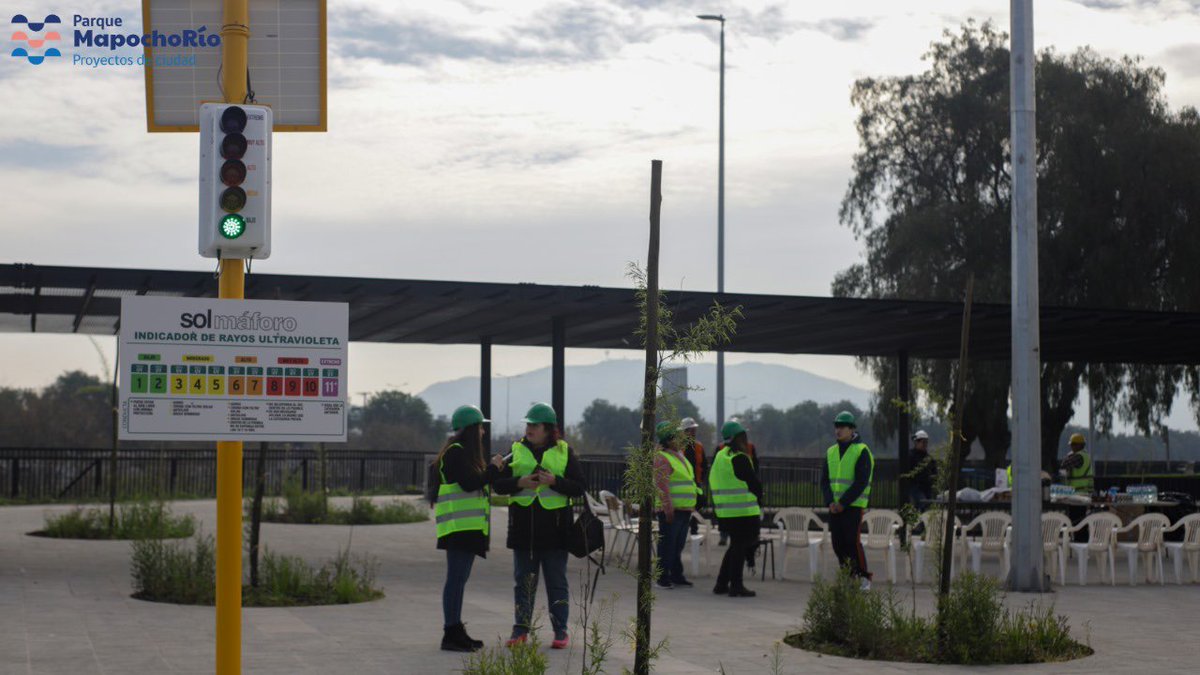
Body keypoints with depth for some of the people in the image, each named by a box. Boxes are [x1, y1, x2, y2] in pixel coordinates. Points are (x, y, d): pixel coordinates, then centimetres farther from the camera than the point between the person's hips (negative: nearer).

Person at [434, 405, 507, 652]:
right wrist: (493, 468, -8)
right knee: (457, 578, -10)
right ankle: (450, 634, -10)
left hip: (469, 525, 11)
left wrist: (495, 469, 6)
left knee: (460, 578, 13)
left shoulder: (465, 453, 20)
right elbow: (469, 483, -20)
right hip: (459, 524, -11)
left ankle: (456, 630, 19)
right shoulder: (455, 453, -11)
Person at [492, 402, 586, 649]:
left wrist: (554, 481, -17)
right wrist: (520, 482, -14)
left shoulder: (565, 452, 4)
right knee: (523, 580, 7)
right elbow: (498, 484, 4)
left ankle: (560, 631, 9)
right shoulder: (516, 450, 9)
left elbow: (578, 487, -1)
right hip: (523, 526, 2)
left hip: (554, 526, -2)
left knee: (557, 581, 3)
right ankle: (521, 629, 15)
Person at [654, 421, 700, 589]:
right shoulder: (662, 458, -12)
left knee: (678, 544, 14)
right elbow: (662, 485, -19)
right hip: (671, 510, -9)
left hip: (685, 508, 9)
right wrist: (668, 508, -23)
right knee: (667, 544, -5)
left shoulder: (679, 454, 18)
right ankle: (663, 578, 0)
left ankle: (677, 576, 21)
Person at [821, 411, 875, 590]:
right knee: (838, 543, 5)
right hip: (835, 506, 6)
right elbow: (825, 480, 10)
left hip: (853, 506, -6)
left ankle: (864, 578, 2)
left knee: (852, 541, -11)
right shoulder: (831, 452, 12)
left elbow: (861, 482, -13)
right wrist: (830, 502, -7)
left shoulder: (861, 451, -6)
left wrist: (843, 503, -16)